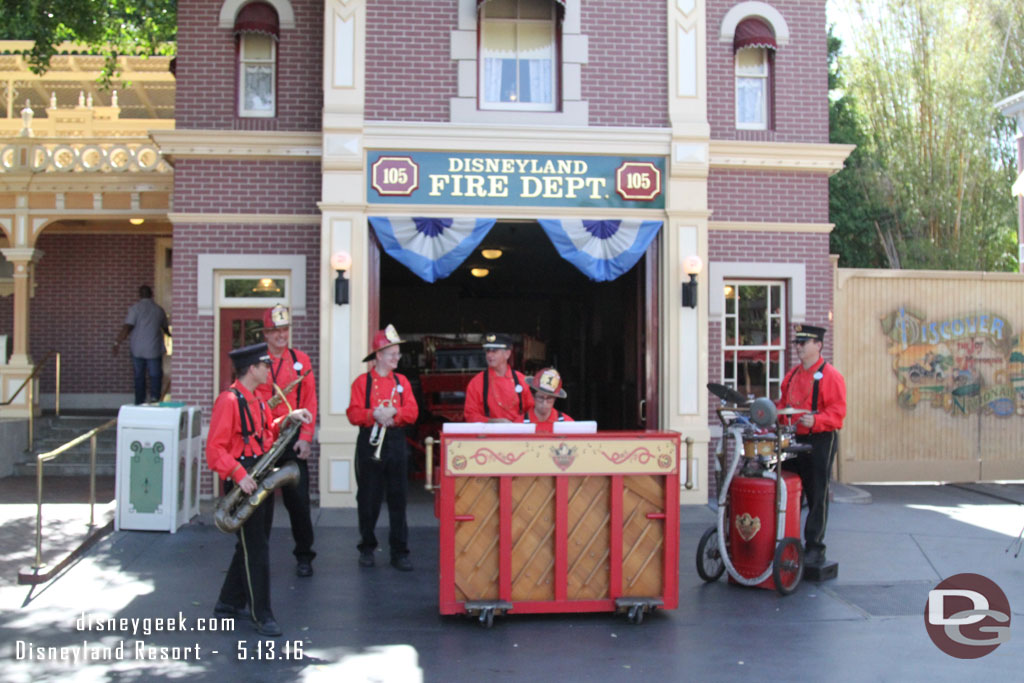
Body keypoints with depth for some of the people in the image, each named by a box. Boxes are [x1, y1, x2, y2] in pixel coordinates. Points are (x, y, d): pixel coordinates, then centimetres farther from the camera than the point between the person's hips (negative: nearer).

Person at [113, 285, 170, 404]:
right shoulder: (159, 310, 6)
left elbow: (127, 327, -13)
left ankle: (139, 403, 13)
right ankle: (155, 396, -18)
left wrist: (117, 342, -7)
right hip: (154, 350, 0)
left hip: (137, 350, 0)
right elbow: (166, 328, 22)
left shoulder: (135, 308, -4)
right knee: (155, 375, 5)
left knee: (139, 377, 10)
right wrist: (170, 335, 45)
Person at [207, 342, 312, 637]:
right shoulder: (229, 401, -16)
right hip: (243, 481, -9)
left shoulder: (256, 400, 13)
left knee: (253, 544, 16)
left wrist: (289, 418, 6)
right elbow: (215, 449, -20)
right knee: (256, 549, -4)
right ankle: (261, 615, 4)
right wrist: (239, 475, -27)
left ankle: (230, 603, 29)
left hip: (261, 479, 9)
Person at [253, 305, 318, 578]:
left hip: (293, 440, 0)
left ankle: (304, 556, 14)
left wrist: (305, 438, -5)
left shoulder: (301, 360, 6)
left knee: (298, 499, 0)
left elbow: (310, 401, 4)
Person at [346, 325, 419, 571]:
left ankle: (399, 552, 7)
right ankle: (367, 548, 20)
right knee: (368, 498, 4)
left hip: (396, 442, 2)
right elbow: (353, 414, -5)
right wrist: (374, 414, -22)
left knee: (398, 498, 1)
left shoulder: (402, 381, 11)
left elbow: (412, 412, 2)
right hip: (369, 442, -2)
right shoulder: (362, 381, 3)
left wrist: (394, 413, -16)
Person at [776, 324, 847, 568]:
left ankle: (815, 549, 8)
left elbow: (838, 411, -15)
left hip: (821, 440, -7)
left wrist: (815, 421, -29)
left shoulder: (830, 375, -8)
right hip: (794, 440, 7)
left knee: (817, 497, 0)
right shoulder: (792, 375, 14)